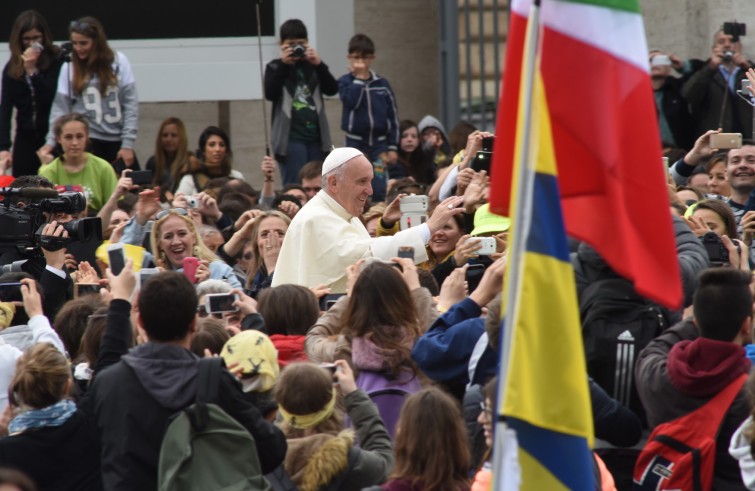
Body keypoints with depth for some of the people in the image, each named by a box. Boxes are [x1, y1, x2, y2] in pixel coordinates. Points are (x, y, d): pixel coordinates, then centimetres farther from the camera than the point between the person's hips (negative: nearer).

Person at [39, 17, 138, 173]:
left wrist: (127, 144, -5)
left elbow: (131, 104, -1)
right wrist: (51, 142, -11)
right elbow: (60, 108, 0)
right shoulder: (69, 68, 0)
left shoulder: (118, 62, -1)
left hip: (117, 141, 0)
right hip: (86, 142, 0)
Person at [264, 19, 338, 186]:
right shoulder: (275, 67, 5)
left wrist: (319, 64, -10)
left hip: (316, 136, 4)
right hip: (291, 137, -4)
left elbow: (333, 89, 0)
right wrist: (283, 65, -12)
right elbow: (270, 93, -12)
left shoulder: (313, 66, 13)